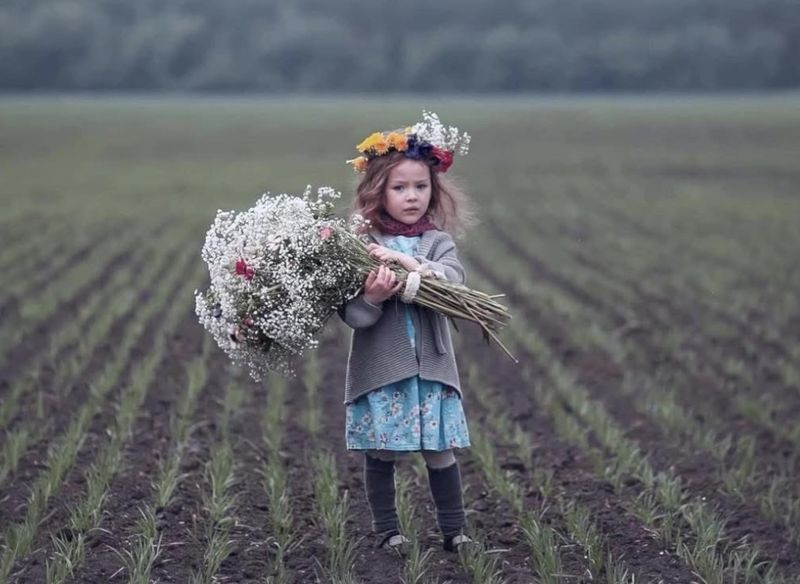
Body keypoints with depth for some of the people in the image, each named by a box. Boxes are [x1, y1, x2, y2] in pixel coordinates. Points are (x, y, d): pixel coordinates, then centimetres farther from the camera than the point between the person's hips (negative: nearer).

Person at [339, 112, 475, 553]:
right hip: (379, 366, -1)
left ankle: (453, 530, 14)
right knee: (380, 451, 6)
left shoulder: (438, 242, 5)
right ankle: (387, 530, 20)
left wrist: (411, 265, -26)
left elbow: (454, 280, -15)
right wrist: (371, 297, -30)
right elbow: (352, 314, -10)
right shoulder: (361, 244, -3)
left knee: (440, 450, 3)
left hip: (430, 365, 1)